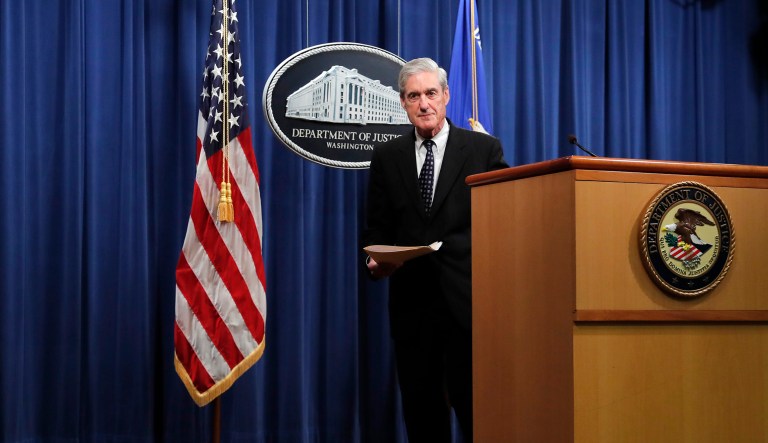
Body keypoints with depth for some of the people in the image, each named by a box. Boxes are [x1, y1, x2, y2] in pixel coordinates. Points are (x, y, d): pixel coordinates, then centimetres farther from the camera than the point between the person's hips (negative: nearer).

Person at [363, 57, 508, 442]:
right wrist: (376, 261, -7)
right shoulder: (387, 157, 11)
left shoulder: (484, 149, 4)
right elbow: (376, 227, 13)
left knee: (474, 403, -2)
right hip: (411, 299, 3)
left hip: (468, 298, -2)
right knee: (420, 406, 9)